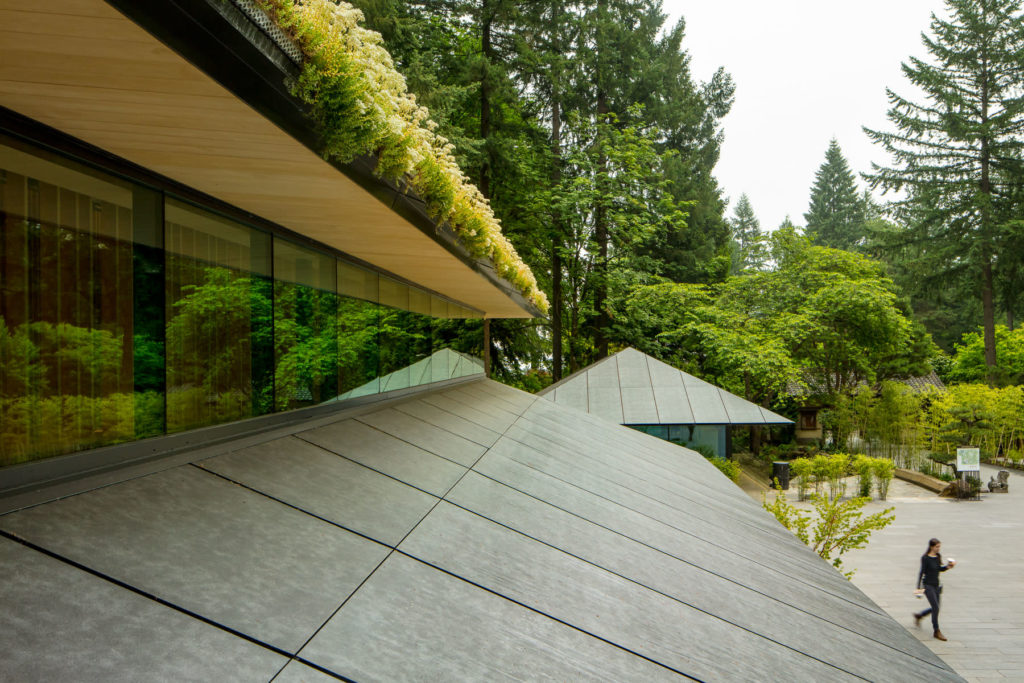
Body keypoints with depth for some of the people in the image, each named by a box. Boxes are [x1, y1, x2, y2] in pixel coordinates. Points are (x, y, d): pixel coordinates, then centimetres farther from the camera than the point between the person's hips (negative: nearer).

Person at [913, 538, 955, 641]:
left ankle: (918, 615, 36)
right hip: (928, 585, -7)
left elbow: (940, 569, 18)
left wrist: (948, 566, -1)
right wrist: (919, 588, -19)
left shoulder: (938, 557, 5)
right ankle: (937, 632, 2)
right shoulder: (925, 558, -14)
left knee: (935, 608, 11)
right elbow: (921, 572, -15)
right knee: (936, 608, -9)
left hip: (936, 585, 7)